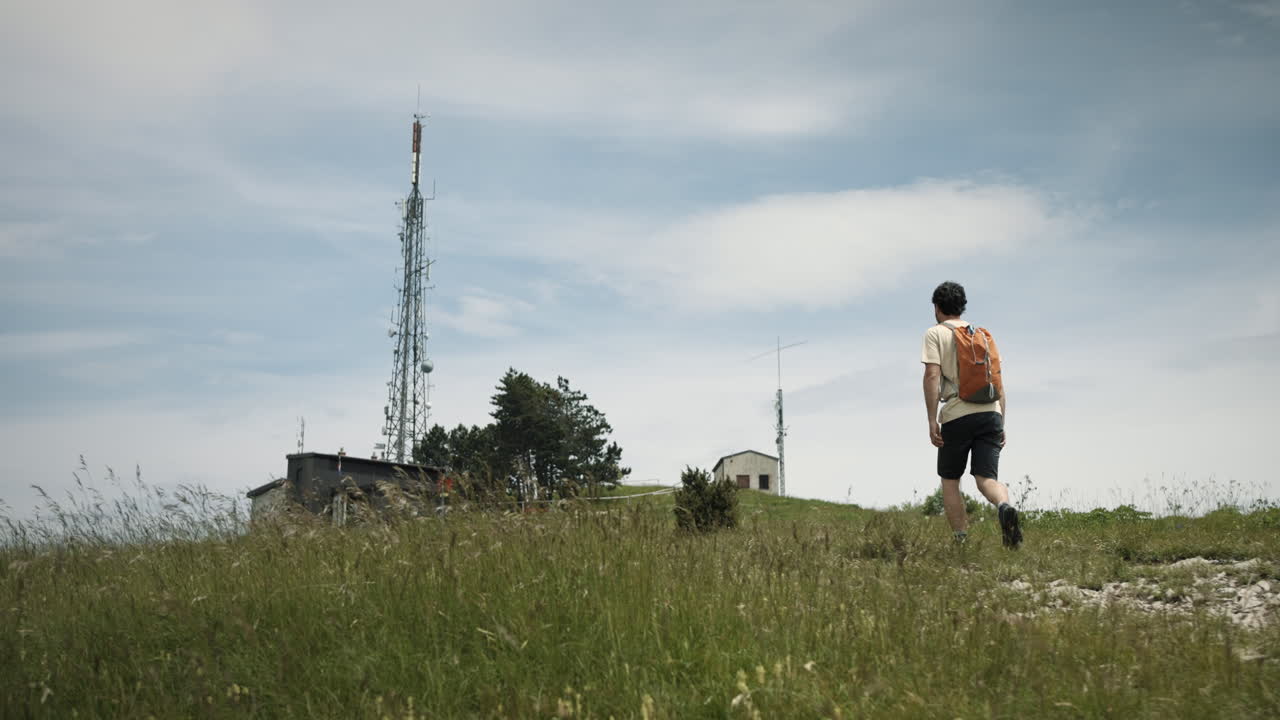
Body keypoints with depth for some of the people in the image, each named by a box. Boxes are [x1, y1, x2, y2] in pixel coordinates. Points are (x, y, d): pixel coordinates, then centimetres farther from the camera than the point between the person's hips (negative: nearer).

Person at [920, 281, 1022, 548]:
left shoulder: (935, 333, 6)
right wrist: (1001, 424, 23)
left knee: (950, 480, 10)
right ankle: (1005, 507, -33)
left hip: (957, 415, -4)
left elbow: (932, 376, -8)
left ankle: (962, 539, 5)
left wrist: (932, 421, -9)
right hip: (991, 413, 4)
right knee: (987, 478, -2)